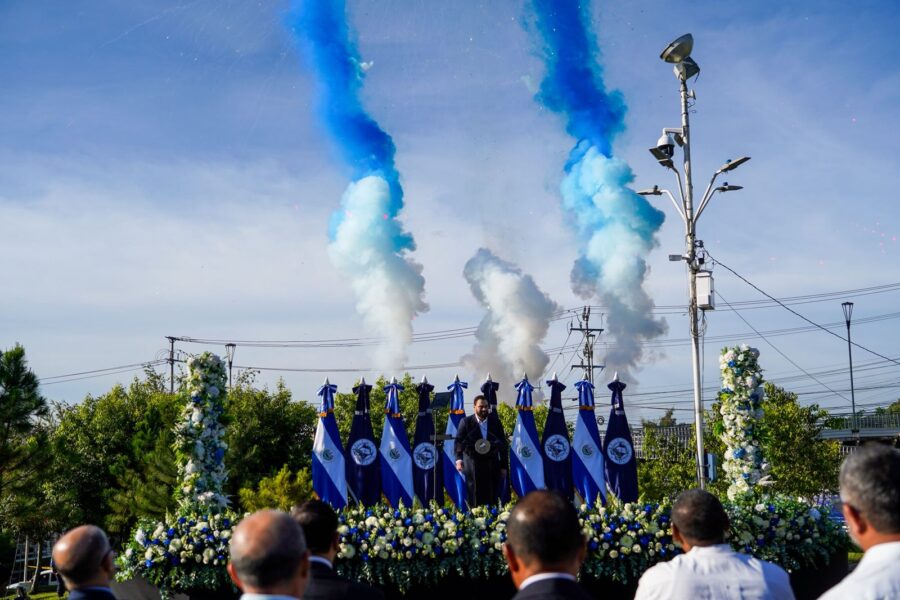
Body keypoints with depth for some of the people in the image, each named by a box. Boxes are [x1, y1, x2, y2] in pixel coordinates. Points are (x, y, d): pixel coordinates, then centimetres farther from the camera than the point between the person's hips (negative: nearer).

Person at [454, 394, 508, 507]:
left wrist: (503, 466, 7)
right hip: (473, 463, -2)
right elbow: (458, 442, -6)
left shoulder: (496, 423, 7)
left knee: (492, 498, 2)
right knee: (475, 498, 0)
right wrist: (459, 459, -22)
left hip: (491, 464, 2)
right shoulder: (466, 422, 1)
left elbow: (503, 445, 10)